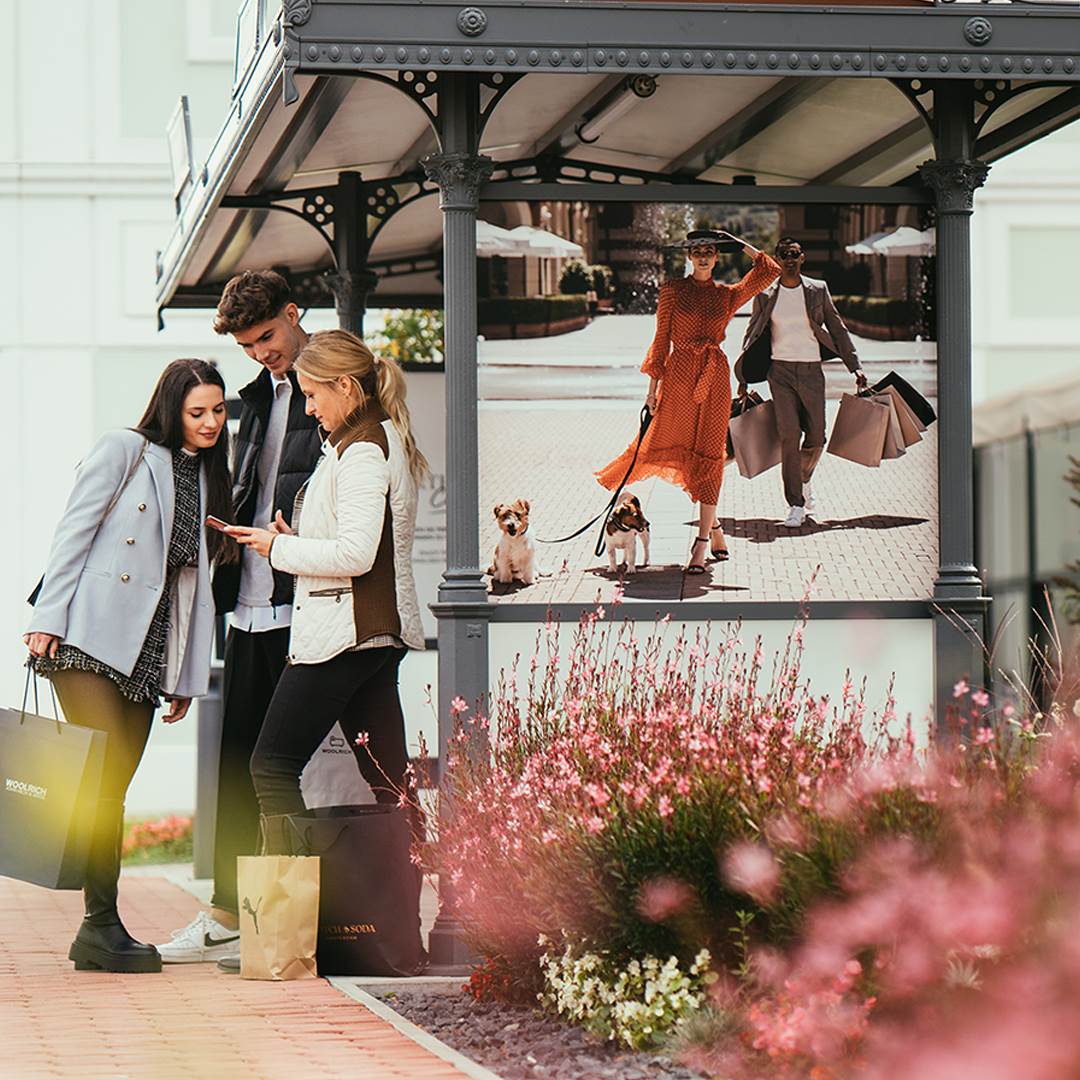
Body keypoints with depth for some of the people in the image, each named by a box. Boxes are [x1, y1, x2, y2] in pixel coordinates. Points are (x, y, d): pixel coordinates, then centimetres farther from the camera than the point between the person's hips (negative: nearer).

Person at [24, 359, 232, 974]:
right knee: (105, 781, -14)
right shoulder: (125, 450, 1)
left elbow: (198, 584, 20)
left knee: (113, 790, 4)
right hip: (90, 641, -6)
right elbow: (74, 531, -4)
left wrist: (189, 675, 16)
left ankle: (100, 930, 4)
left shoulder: (208, 479, 19)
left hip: (147, 656, 6)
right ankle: (101, 925, -14)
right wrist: (47, 616, -12)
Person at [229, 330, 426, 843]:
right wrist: (294, 539, 10)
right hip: (379, 632, 10)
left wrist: (280, 548, -9)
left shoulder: (361, 449, -13)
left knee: (272, 766, -5)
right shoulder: (384, 439, 17)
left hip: (343, 634, -10)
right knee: (388, 779, 6)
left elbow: (356, 553, -22)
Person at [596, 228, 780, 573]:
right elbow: (662, 338, 5)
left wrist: (740, 244, 7)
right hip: (679, 373, 0)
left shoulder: (728, 295, 9)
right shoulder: (672, 290, 5)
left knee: (708, 452, -4)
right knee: (684, 450, -1)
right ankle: (713, 526, 15)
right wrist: (653, 386, 0)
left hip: (714, 376, 0)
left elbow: (770, 271, 2)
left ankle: (703, 538, -3)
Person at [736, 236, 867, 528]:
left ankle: (804, 479, 35)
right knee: (789, 437, -9)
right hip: (780, 370, -1)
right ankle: (795, 505, -5)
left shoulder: (818, 290, 4)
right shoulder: (765, 295, 4)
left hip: (811, 371, 1)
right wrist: (743, 378, 11)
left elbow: (837, 329, 9)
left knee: (816, 437, 3)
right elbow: (752, 335, 12)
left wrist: (855, 366, 4)